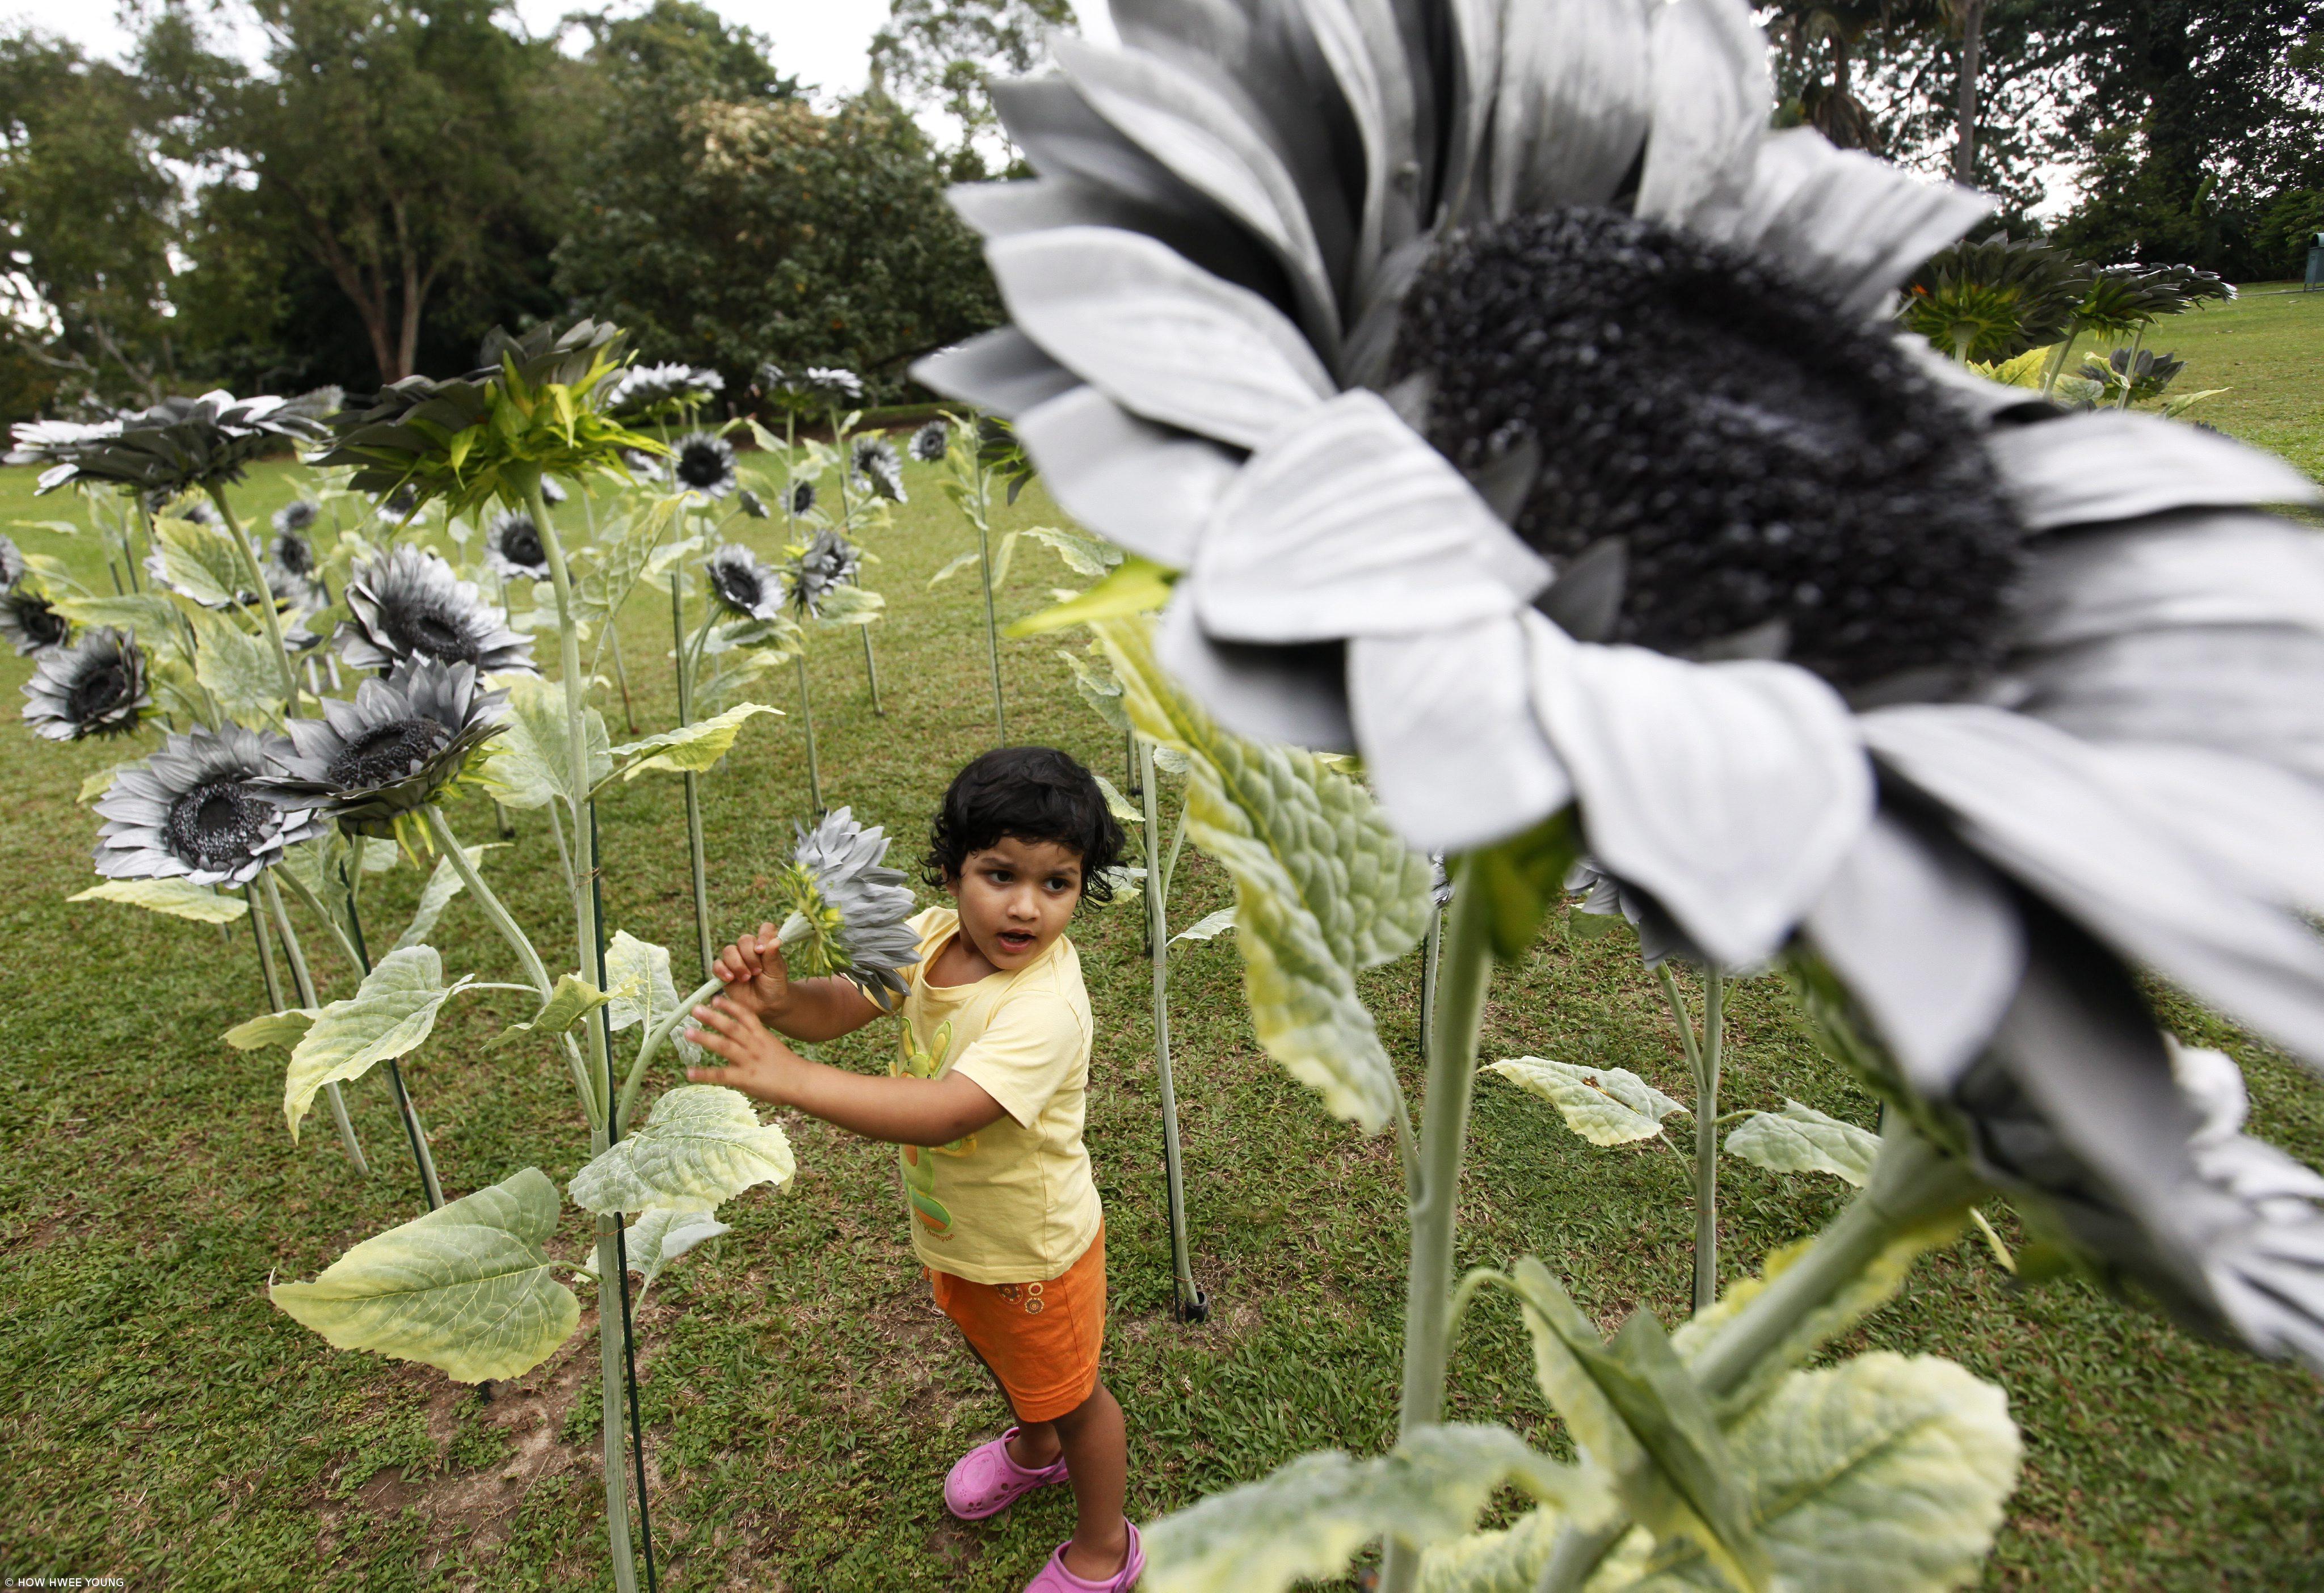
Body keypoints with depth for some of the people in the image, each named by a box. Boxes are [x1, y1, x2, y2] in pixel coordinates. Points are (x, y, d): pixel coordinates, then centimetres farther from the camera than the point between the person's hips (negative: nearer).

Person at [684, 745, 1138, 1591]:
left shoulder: (1046, 1005, -39)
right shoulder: (930, 936, -15)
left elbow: (943, 1113, -47)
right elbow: (838, 1007, -10)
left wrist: (789, 1077, -52)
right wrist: (778, 997, -33)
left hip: (1031, 1250, -7)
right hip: (953, 1232, 8)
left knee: (1068, 1394, 19)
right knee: (995, 1353, 35)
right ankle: (1033, 1450, 68)